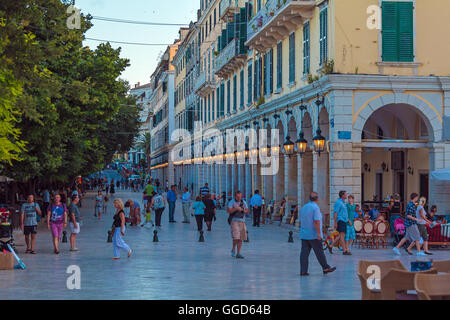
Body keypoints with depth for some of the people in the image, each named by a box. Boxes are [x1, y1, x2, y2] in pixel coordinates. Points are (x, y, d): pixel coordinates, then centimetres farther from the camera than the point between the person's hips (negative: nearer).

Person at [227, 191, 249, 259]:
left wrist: (244, 210, -10)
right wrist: (236, 208, -20)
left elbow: (247, 211, 12)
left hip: (242, 222, 5)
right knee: (236, 237, -16)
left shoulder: (243, 202, 13)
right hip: (234, 221, -5)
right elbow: (228, 211, -11)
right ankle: (233, 250, 9)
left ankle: (238, 254, 6)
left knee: (241, 239, 1)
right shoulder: (232, 202, -1)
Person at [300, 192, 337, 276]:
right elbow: (316, 221, -20)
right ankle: (326, 268, 10)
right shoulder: (315, 208, -12)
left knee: (304, 252, 2)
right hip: (314, 235, -7)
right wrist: (319, 233, -19)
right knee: (319, 252, 1)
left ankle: (303, 271, -1)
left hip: (304, 235, 7)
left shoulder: (303, 208, 12)